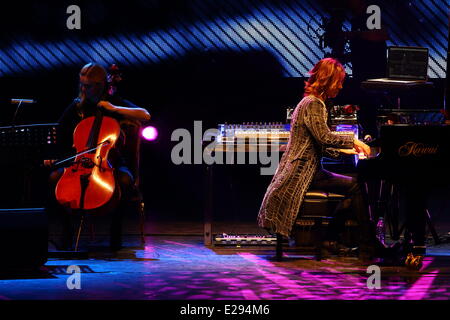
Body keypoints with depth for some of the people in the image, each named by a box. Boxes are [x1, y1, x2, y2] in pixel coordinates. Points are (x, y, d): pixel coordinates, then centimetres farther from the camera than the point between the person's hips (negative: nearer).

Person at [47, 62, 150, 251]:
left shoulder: (115, 103, 2)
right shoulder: (75, 108, 9)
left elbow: (145, 116, -13)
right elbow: (62, 141, 13)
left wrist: (114, 108, -16)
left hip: (111, 162, -2)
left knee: (125, 180, -34)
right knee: (55, 177, -25)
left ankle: (115, 233, -16)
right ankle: (66, 231, -12)